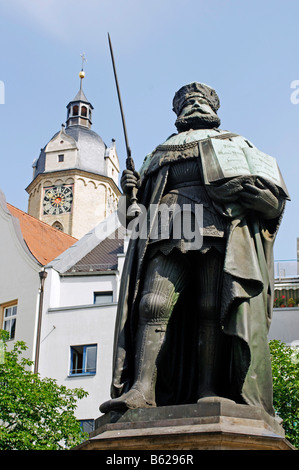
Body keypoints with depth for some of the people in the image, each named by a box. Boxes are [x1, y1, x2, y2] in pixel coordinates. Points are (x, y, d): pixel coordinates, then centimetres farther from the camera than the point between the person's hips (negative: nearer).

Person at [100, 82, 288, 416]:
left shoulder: (235, 143, 28)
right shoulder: (161, 152, 35)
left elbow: (274, 196, 15)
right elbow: (142, 202, 29)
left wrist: (243, 189, -6)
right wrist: (131, 190, 6)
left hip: (220, 228, -1)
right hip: (167, 230, 2)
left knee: (213, 309, -17)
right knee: (154, 303, -18)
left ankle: (209, 392, -20)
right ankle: (141, 389, -27)